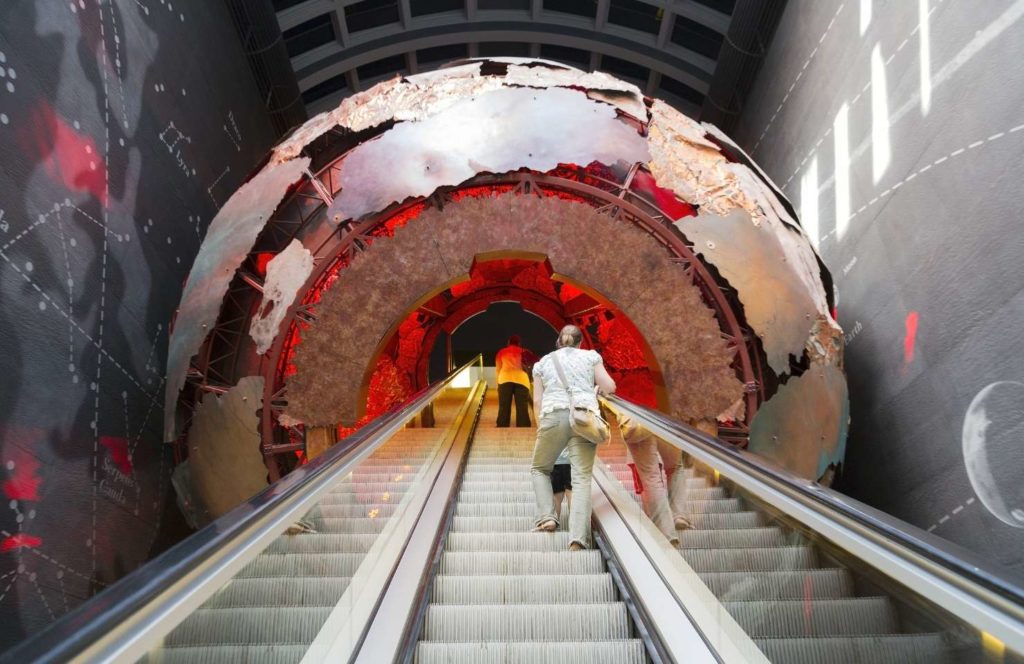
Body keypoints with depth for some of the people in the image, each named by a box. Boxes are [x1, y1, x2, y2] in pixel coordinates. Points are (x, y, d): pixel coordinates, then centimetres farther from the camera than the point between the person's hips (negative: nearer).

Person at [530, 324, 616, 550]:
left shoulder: (543, 362, 20)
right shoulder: (590, 356, 18)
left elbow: (537, 400, 12)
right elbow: (610, 387, 10)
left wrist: (541, 426, 20)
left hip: (554, 416, 0)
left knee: (539, 469, 20)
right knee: (582, 478, -4)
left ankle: (547, 517, 1)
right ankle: (578, 537, -17)